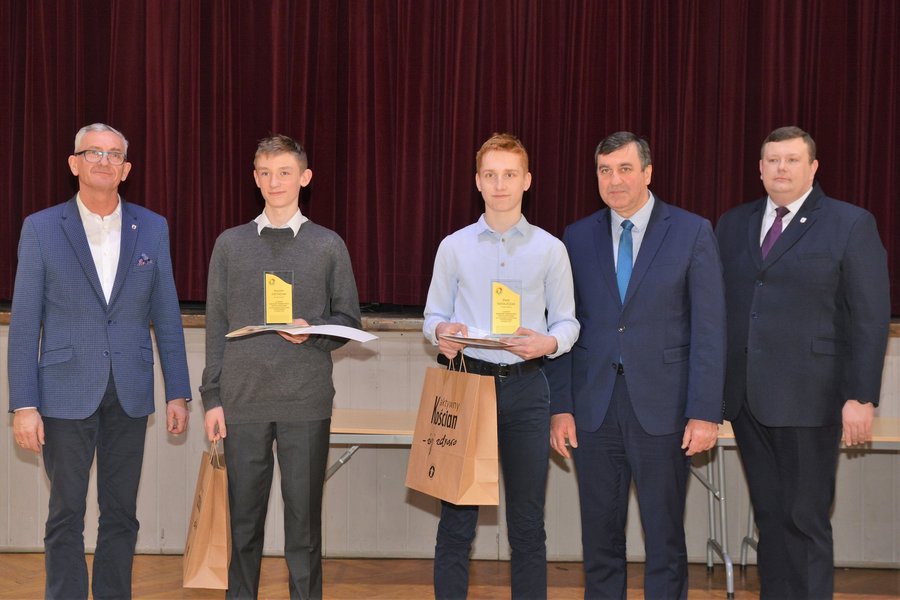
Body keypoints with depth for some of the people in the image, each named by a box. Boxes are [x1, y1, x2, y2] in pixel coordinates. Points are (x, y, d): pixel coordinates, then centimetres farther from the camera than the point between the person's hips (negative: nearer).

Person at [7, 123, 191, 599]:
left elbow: (166, 316, 7)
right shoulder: (41, 228, -1)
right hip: (66, 393, -2)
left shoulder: (152, 228, 5)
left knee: (121, 514, 10)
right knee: (66, 515, 3)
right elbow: (24, 323, -3)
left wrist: (178, 393, 3)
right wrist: (23, 404, -8)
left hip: (129, 394, 2)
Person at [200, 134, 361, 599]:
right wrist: (212, 398, 2)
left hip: (306, 401, -1)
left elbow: (348, 321, 7)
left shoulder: (328, 246, 4)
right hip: (243, 399, 1)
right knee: (243, 518, 7)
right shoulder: (230, 244, 7)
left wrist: (313, 331, -14)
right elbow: (217, 327, 7)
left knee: (304, 516, 4)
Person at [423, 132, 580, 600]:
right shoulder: (454, 247, 6)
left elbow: (567, 321, 4)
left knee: (527, 520, 6)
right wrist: (443, 332, -14)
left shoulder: (550, 249, 4)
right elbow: (433, 316, 9)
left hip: (526, 388, 0)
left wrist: (547, 343, -18)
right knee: (457, 516, 3)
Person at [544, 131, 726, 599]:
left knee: (665, 539, 5)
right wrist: (560, 407, -1)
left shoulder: (692, 232, -1)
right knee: (599, 538, 10)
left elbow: (708, 329, -4)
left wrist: (705, 413, -9)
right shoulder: (577, 238, 7)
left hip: (662, 407, -2)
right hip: (594, 407, 3)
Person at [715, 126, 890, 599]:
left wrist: (861, 397, -12)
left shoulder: (851, 225, -2)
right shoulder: (733, 224, 12)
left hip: (806, 398, -4)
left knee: (805, 520, 0)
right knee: (769, 516, 11)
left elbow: (871, 319, -6)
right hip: (746, 397, 5)